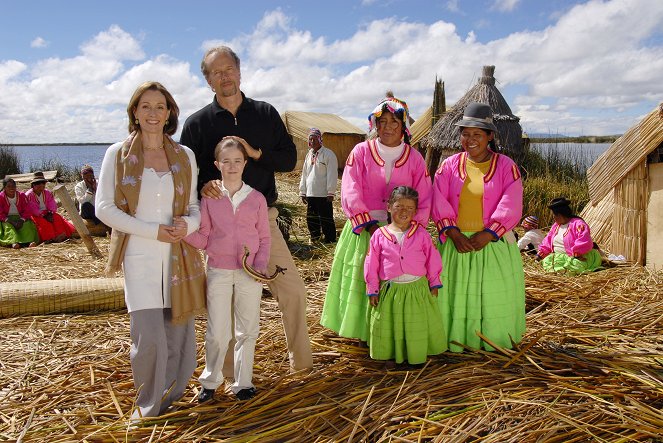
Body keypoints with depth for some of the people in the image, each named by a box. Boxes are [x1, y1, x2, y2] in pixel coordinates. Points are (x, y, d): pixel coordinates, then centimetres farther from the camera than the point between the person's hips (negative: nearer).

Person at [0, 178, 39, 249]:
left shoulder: (21, 195, 2)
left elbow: (28, 210, -2)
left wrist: (22, 219, -18)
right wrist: (8, 220, -22)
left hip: (19, 218, 2)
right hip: (6, 220, -1)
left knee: (27, 225, -28)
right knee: (8, 227, -32)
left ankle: (29, 241, -53)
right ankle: (13, 242, -60)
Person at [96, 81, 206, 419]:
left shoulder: (184, 156, 9)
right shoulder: (118, 154, 2)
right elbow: (104, 207, -3)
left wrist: (189, 223, -10)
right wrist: (153, 231, -13)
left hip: (180, 256, 3)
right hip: (139, 256, -2)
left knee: (179, 334, 5)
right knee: (149, 338, -7)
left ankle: (170, 398, 28)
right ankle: (148, 405, 18)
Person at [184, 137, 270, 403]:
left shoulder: (257, 198, 1)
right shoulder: (209, 198, 0)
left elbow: (264, 238, 5)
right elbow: (203, 239, 1)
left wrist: (261, 264, -9)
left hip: (249, 273, 1)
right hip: (218, 271, -1)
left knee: (247, 331, 9)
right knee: (217, 333, 3)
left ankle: (243, 382, 24)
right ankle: (210, 382, 23)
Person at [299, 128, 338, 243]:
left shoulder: (328, 154, -6)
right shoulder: (309, 155, 16)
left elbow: (332, 174, -10)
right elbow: (304, 174, 19)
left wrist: (331, 192, -14)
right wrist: (302, 192, 15)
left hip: (323, 194, -7)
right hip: (310, 194, 7)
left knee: (326, 219, -2)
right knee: (311, 218, 12)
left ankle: (330, 241, 5)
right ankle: (315, 238, 25)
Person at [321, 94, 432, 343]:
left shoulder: (414, 158, 4)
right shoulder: (361, 152, -1)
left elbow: (424, 200, 1)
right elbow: (350, 193, -8)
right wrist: (370, 226, -15)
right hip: (364, 229, -1)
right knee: (362, 280, 4)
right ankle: (364, 332, 18)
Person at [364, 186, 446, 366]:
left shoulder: (421, 234, -2)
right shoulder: (380, 235, -3)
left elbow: (432, 259, 5)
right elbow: (371, 264, 1)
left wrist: (434, 284, 7)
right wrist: (372, 290, 2)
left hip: (418, 288, 0)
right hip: (390, 289, 0)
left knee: (418, 326, 9)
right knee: (390, 326, 9)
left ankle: (417, 356, 26)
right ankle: (392, 356, 26)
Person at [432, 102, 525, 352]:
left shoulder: (506, 167, 0)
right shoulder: (449, 166, 5)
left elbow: (510, 207, -9)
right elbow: (440, 203, -3)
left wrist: (487, 234, -18)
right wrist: (454, 233, -15)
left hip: (493, 244, -1)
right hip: (456, 243, 1)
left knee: (495, 293, 5)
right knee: (457, 292, 5)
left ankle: (495, 340, 21)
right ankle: (457, 339, 18)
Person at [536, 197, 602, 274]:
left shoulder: (578, 224, -11)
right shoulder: (556, 225, 17)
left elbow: (584, 243, -23)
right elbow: (548, 241, 23)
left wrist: (575, 253, -23)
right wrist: (541, 253, 13)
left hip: (576, 258, -8)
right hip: (558, 256, 8)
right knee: (546, 261, -20)